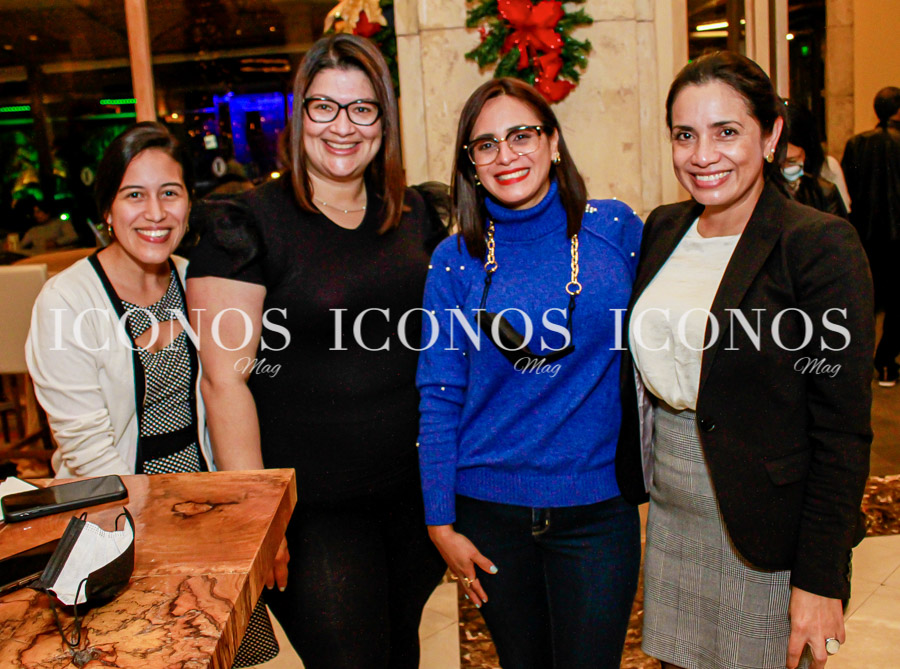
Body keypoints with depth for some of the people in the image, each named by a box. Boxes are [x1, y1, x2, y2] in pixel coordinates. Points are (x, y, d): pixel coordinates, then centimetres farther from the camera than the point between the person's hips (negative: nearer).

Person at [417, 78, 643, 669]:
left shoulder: (616, 230, -3)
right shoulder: (456, 261, -3)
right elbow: (439, 397, -1)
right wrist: (441, 522, -2)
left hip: (598, 507, 0)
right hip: (489, 510, 1)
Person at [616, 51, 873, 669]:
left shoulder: (821, 244, -13)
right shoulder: (663, 230, 5)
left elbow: (844, 427, -14)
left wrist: (821, 580, -15)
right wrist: (632, 479, 9)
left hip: (766, 535, -5)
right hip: (669, 516, 6)